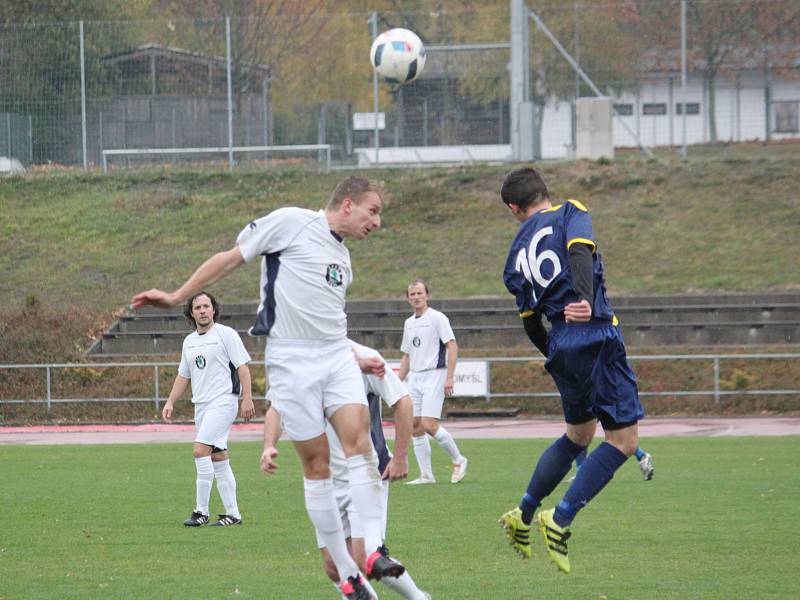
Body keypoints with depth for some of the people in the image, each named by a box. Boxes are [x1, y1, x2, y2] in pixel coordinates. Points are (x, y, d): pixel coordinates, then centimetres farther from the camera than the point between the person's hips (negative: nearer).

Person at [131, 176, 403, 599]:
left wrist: (360, 361, 24)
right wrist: (177, 297, -1)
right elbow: (231, 258, 0)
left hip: (337, 357, 6)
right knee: (316, 464, -3)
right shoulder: (292, 223, -3)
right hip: (291, 359, -6)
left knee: (358, 440, -16)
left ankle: (374, 552, -22)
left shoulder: (343, 259, 19)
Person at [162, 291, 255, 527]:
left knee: (201, 450, -18)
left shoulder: (226, 334, -5)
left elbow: (242, 366, -8)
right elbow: (183, 375, 23)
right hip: (201, 404, 7)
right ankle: (232, 514, 10)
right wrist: (170, 402, 14)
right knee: (218, 457, 7)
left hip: (223, 401, -7)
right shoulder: (189, 341, 16)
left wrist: (247, 399, -16)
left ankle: (201, 511, -16)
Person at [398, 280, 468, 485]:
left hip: (434, 376, -7)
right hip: (414, 378, 7)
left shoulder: (437, 318, -5)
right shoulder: (409, 323, 17)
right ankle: (426, 475, 6)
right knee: (416, 427, 2)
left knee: (429, 425, -16)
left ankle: (459, 460, 2)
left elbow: (452, 346, -11)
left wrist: (449, 377, -19)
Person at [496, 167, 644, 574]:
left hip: (560, 347, 6)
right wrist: (585, 298, -33)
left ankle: (523, 516, 30)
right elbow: (580, 252, -18)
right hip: (597, 336, -6)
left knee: (578, 434, 26)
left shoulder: (516, 256, 18)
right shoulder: (569, 214, 5)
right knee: (623, 439, -2)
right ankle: (560, 520, -10)